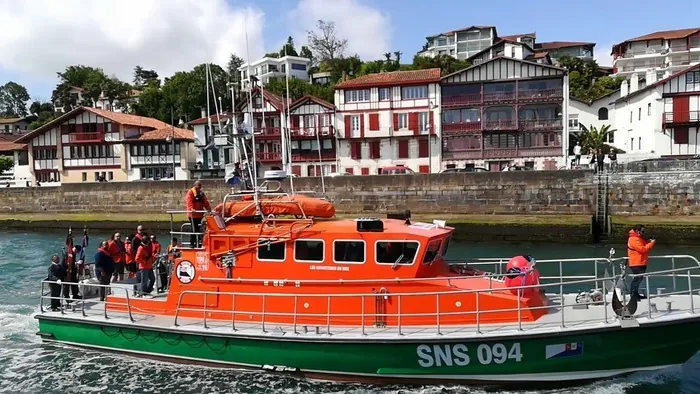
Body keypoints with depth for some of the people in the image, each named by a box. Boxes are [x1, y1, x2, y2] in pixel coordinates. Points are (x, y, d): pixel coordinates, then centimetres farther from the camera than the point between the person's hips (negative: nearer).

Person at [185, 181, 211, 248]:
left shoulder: (201, 193, 19)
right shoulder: (190, 192, -4)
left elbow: (205, 202, 16)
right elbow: (189, 201, -18)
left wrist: (209, 208, 2)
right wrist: (191, 209, -33)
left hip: (199, 214, 7)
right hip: (193, 214, -7)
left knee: (198, 229, 10)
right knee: (194, 229, -9)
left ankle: (197, 243, 16)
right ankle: (192, 243, -3)